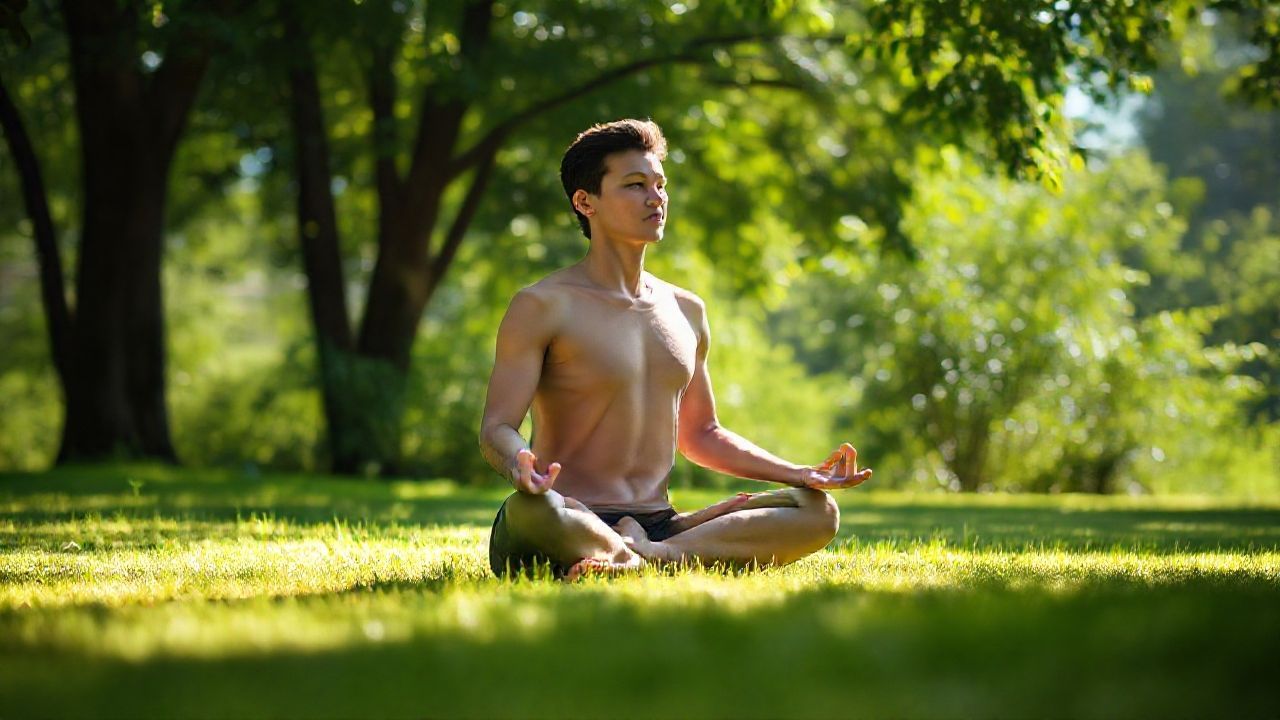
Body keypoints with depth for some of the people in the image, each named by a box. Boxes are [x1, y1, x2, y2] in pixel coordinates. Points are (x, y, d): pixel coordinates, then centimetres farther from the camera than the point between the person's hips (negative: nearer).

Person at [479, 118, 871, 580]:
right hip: (574, 525, -7)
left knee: (817, 513, -14)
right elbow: (497, 427, -10)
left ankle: (646, 556, -27)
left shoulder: (686, 311, 18)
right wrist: (516, 463, -35)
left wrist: (800, 474, 15)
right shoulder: (544, 307, -3)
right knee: (530, 512, -42)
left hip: (658, 523, 7)